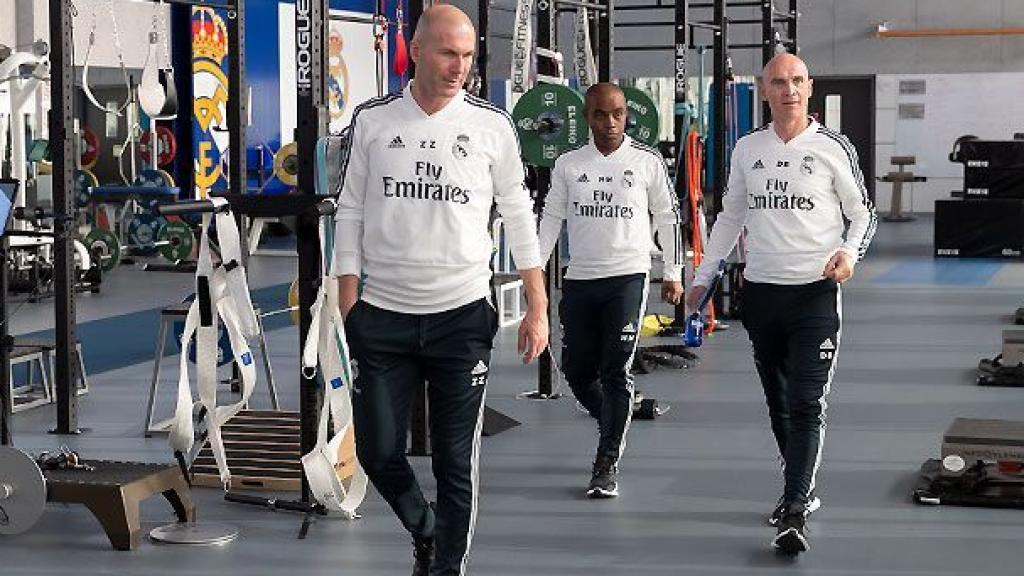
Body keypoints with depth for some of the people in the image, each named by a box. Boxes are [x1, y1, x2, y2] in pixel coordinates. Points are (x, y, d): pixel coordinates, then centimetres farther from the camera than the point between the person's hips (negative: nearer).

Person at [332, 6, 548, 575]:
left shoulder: (492, 125, -1)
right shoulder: (372, 120, 1)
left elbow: (519, 217, 5)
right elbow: (351, 214, 5)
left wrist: (538, 308, 3)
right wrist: (349, 307, 0)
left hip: (462, 315, -1)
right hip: (383, 316, 1)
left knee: (457, 463, 2)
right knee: (378, 451, 8)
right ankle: (425, 530, 37)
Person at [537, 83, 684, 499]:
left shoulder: (648, 161, -1)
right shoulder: (568, 164, 5)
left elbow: (667, 217, 7)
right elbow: (552, 218, 11)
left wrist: (673, 273, 8)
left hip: (627, 277, -3)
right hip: (579, 278, 3)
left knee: (616, 373, -8)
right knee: (577, 372, 8)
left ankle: (608, 463, -1)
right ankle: (614, 427, 36)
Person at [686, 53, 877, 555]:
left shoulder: (833, 148, -3)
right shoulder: (747, 149, 8)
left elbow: (863, 213, 3)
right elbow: (731, 216, 17)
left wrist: (850, 252, -17)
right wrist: (703, 277, 16)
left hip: (815, 293, -5)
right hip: (760, 292, 5)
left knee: (806, 405, -10)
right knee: (778, 402, 14)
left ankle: (794, 514, -13)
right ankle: (803, 489, 29)